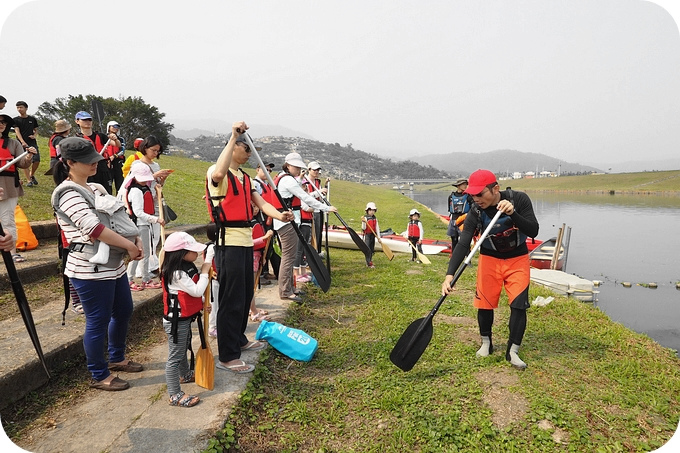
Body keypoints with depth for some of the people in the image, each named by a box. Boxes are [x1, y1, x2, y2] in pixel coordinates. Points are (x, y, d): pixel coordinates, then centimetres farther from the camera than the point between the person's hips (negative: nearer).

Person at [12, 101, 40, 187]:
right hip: (22, 143, -2)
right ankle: (29, 180, 0)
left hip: (32, 143, 2)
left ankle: (32, 175, 22)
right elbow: (17, 131, -7)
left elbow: (36, 130, 20)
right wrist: (23, 142, -22)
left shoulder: (32, 119, 11)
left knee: (37, 161, -5)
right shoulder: (16, 120, 3)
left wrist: (35, 135, -4)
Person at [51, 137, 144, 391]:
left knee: (124, 311, 19)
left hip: (114, 265, 9)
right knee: (98, 321, 3)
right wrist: (129, 246, -20)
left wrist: (136, 240, -5)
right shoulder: (68, 193, -14)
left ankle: (116, 359, 40)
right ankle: (100, 377, 21)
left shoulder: (96, 189, 12)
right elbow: (94, 228, -26)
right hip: (90, 271, -9)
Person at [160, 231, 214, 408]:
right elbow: (197, 291, -28)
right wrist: (204, 272, -19)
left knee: (184, 349, 29)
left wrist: (203, 303, 4)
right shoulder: (177, 274, -27)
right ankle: (175, 396, 8)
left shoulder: (187, 267, 4)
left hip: (185, 318, 10)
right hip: (176, 321, -10)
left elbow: (194, 291, 14)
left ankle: (185, 374, 51)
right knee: (175, 356, -1)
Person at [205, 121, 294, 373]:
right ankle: (227, 357, 7)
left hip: (245, 241, 9)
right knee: (232, 300, -4)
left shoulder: (244, 177, 18)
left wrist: (279, 215, -12)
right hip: (228, 242, -9)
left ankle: (239, 339, 37)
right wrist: (233, 137, -31)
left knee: (246, 295, 19)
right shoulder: (218, 172, -9)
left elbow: (260, 202, 8)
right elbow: (218, 175, -36)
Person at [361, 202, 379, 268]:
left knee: (372, 249, 10)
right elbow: (363, 228, -12)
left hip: (373, 235, 6)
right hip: (367, 235, -6)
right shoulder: (365, 218, -9)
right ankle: (369, 263, -10)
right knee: (367, 249, -9)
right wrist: (363, 222, -31)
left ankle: (368, 261, 22)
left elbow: (377, 228, 9)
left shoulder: (375, 218, 6)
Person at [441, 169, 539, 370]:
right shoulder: (475, 213, -21)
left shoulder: (519, 199, -21)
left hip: (517, 259, 0)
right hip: (490, 258, 0)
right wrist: (450, 274, -40)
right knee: (485, 303, 2)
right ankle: (486, 343, 27)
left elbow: (533, 231, -21)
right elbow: (463, 244, -28)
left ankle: (512, 351, 10)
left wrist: (512, 214, -39)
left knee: (518, 304, -6)